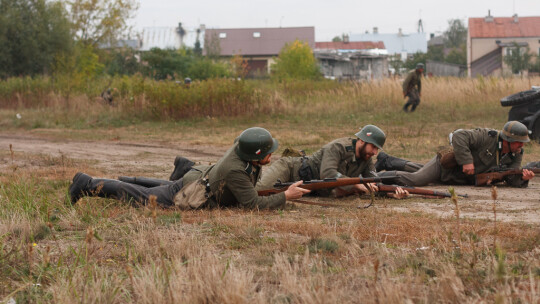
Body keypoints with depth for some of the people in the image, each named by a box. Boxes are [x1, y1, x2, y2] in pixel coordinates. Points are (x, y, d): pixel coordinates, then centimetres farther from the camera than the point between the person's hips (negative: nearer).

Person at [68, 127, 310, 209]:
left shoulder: (240, 148, -10)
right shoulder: (235, 171, -35)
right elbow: (254, 205, -32)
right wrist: (285, 197, -29)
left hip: (197, 177, 6)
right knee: (138, 196, 8)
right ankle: (87, 185, 18)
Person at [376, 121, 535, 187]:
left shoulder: (516, 155, -11)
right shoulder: (488, 137, -31)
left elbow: (512, 179, -15)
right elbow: (459, 136, -33)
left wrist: (523, 178, -37)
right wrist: (466, 160, -38)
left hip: (462, 179, 7)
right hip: (448, 164, -7)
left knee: (421, 171, 26)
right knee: (416, 179, -23)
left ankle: (388, 162, 42)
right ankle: (378, 177, -4)